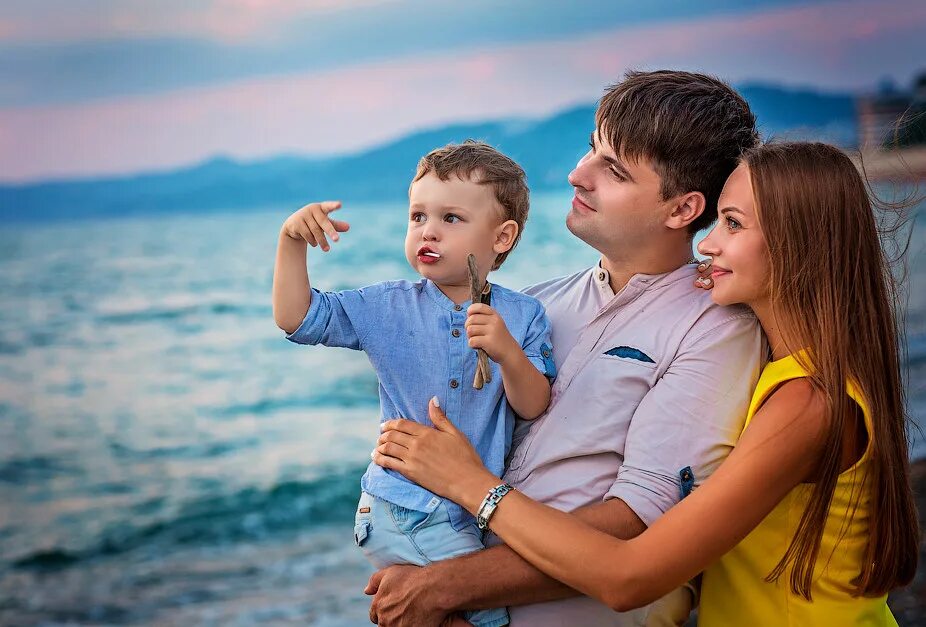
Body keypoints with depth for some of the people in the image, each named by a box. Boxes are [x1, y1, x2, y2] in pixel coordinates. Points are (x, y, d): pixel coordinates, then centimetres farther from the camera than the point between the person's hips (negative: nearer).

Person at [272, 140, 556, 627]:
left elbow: (534, 408, -5)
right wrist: (291, 240, -15)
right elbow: (296, 318, -4)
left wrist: (509, 354, -23)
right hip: (393, 505, -2)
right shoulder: (388, 308, 0)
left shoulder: (522, 316, 0)